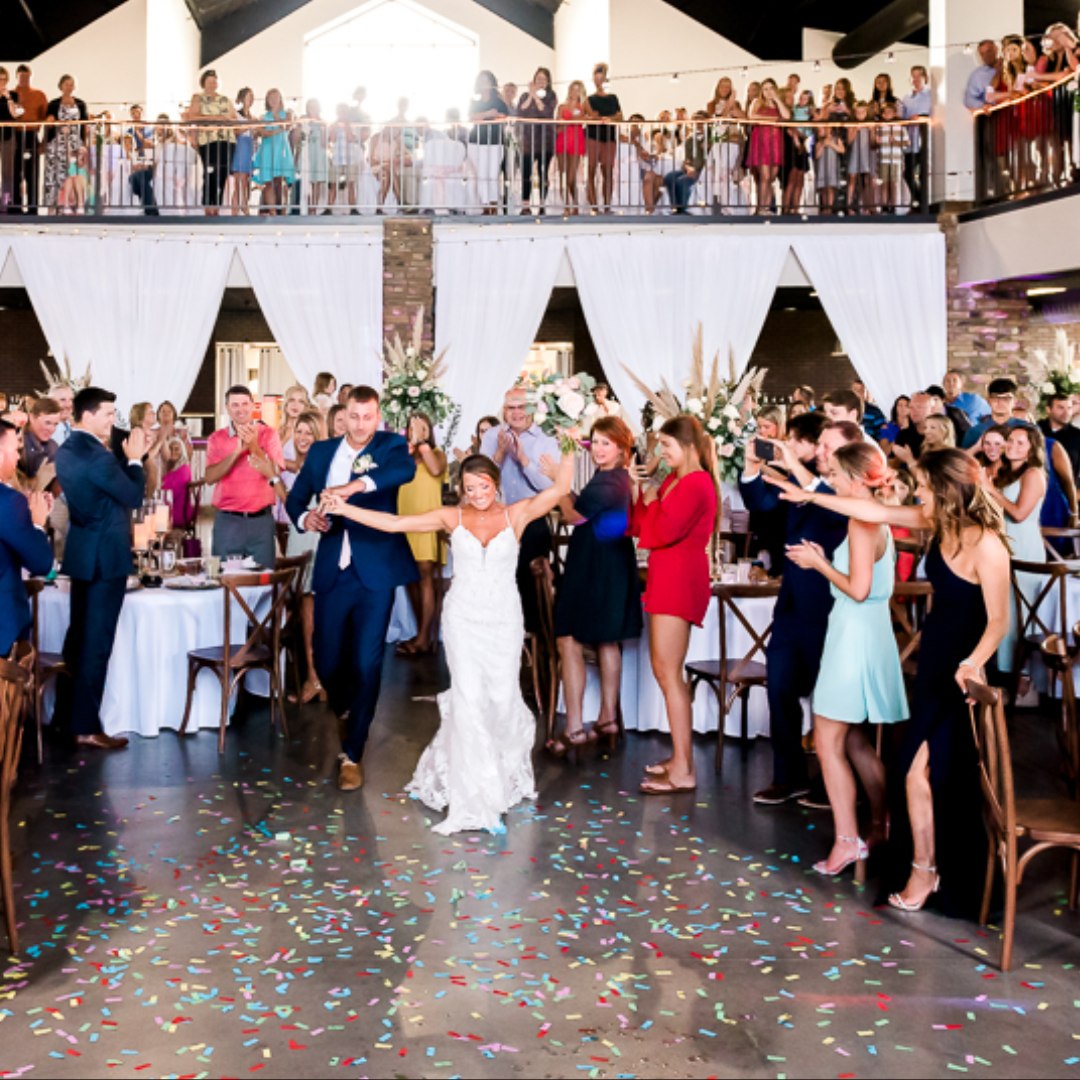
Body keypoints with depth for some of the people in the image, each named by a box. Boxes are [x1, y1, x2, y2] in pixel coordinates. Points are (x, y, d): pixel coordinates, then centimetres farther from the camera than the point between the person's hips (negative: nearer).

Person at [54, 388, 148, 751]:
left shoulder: (67, 450, 9)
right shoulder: (95, 454, -22)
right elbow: (134, 496, -16)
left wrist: (129, 458, 7)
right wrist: (135, 458, -4)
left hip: (82, 552, 10)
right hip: (104, 556, -10)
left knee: (78, 635, 18)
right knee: (97, 641, -4)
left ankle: (65, 714, 27)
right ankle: (86, 727, 0)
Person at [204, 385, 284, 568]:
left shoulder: (268, 434, 2)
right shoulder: (217, 438, 4)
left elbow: (274, 473, -9)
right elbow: (209, 478, -8)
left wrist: (253, 446, -18)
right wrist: (237, 451, -15)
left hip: (261, 519, -1)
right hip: (227, 520, 1)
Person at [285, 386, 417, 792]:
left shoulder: (390, 444, -2)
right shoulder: (321, 451, 9)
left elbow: (406, 468, -25)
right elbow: (295, 497, 11)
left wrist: (355, 485, -41)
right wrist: (305, 517, -14)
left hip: (375, 572, -3)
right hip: (332, 572, 3)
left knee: (367, 664, -2)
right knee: (327, 660, 7)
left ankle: (353, 754, 11)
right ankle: (345, 714, 40)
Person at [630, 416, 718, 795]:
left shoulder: (696, 484, -15)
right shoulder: (673, 479, 15)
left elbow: (662, 532, -23)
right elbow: (641, 527, 12)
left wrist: (651, 500, -7)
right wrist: (638, 490, 1)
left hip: (679, 581, -11)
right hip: (666, 579, 11)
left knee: (669, 672, -10)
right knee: (665, 669, 15)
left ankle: (683, 771, -8)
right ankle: (679, 757, 24)